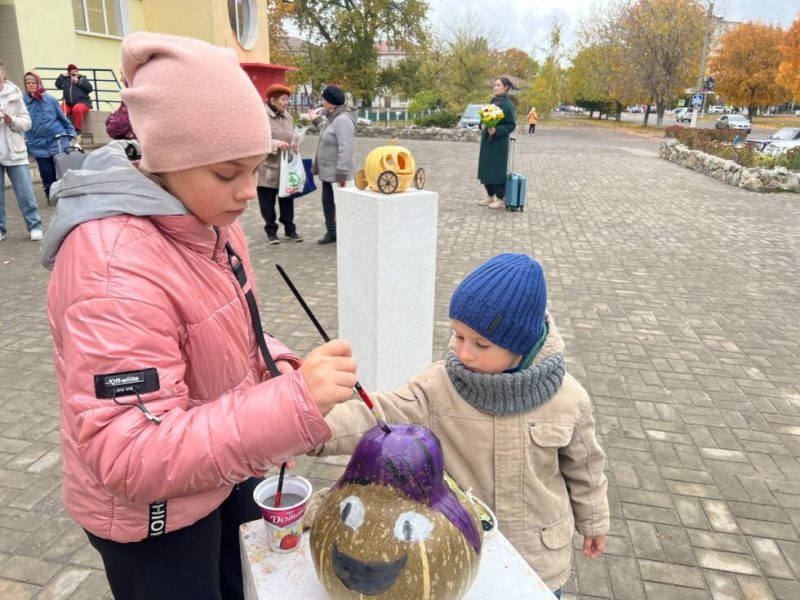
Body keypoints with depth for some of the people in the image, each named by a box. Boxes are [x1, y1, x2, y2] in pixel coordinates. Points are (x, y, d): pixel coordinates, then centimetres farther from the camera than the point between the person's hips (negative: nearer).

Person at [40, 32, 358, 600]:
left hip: (223, 469, 7)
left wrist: (277, 368, -9)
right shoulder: (114, 268, -33)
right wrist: (291, 403, -44)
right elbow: (130, 458, -34)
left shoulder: (205, 217, -6)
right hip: (149, 512, -7)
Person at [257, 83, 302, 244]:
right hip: (267, 168, -5)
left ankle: (289, 229, 25)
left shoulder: (288, 117, 10)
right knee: (267, 202, 4)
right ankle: (271, 231, 19)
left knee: (287, 199, 12)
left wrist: (294, 146, -5)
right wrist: (277, 144, -25)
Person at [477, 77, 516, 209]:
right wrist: (485, 130, 13)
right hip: (487, 141, 7)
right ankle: (490, 196, 24)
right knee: (486, 168, 11)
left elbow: (511, 125, -13)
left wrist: (496, 130, -24)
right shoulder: (493, 101, 9)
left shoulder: (508, 105, -12)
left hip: (499, 142, -7)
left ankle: (500, 199, 11)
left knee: (498, 170, -1)